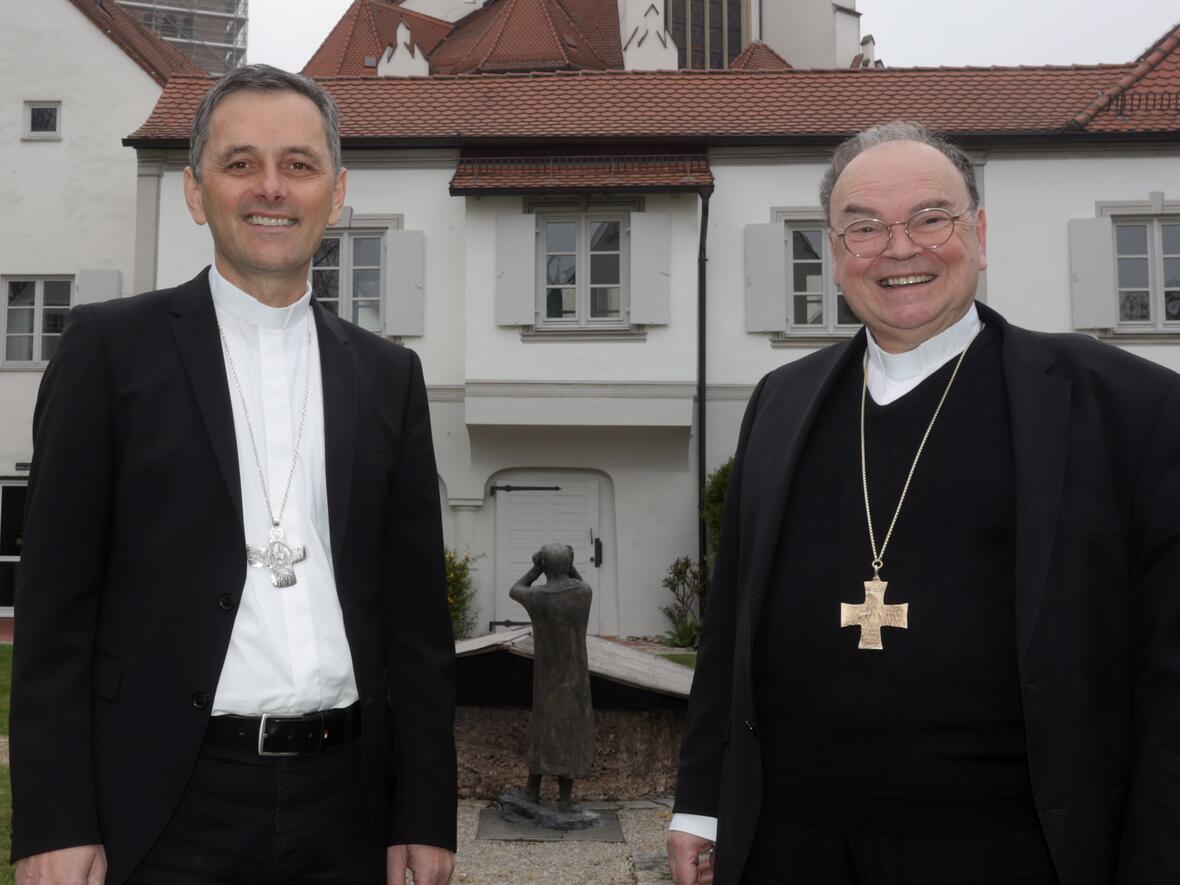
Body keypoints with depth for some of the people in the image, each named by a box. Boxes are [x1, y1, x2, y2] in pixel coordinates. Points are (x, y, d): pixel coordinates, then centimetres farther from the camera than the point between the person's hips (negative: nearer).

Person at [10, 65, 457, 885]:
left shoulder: (388, 375, 6)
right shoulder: (112, 346, -1)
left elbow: (416, 611, 6)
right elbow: (57, 600, -3)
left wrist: (426, 816, 3)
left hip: (344, 806, 3)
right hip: (169, 808, -2)